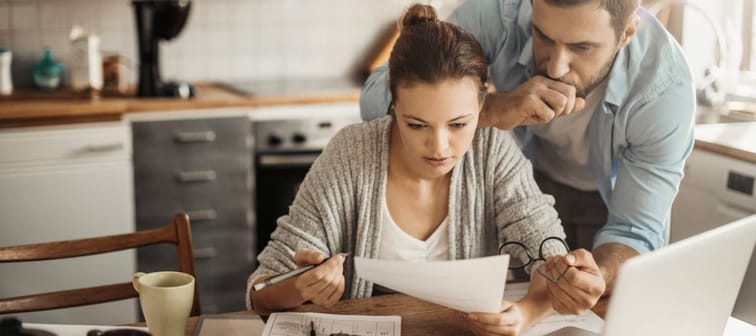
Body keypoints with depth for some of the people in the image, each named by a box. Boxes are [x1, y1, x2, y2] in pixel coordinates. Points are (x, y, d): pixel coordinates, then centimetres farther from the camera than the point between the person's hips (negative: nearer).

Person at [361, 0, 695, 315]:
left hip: (614, 194, 0)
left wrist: (599, 276, -51)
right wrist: (495, 109, -49)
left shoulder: (665, 90, -34)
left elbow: (635, 230, -29)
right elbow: (377, 100, -36)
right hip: (531, 177, 1)